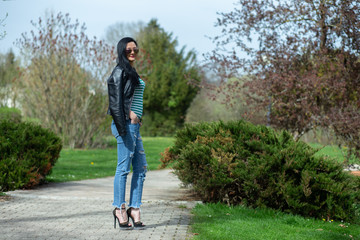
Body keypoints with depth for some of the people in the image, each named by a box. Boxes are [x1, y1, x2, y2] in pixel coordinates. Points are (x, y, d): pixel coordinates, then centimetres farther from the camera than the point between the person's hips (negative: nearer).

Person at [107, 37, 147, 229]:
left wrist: (137, 120, 19)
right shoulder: (120, 71, -7)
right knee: (124, 167, -6)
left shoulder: (132, 72, 20)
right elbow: (116, 100, -15)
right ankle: (120, 209, -1)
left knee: (141, 168, 8)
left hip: (134, 125, 10)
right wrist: (122, 127, -21)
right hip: (126, 125, -10)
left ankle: (134, 209, 10)